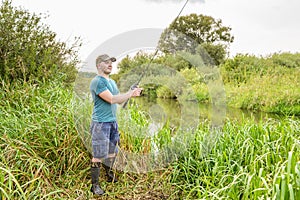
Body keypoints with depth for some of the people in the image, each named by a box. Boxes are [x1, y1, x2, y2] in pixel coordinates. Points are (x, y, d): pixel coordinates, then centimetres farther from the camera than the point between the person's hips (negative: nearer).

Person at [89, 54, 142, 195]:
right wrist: (131, 93, -16)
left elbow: (119, 100, 14)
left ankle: (109, 175, 37)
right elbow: (112, 99, -22)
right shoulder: (97, 81, -14)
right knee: (99, 155, -3)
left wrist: (131, 92, -3)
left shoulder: (112, 82, 16)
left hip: (113, 121, 9)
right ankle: (95, 185, 8)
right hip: (100, 123, -9)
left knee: (112, 151, 18)